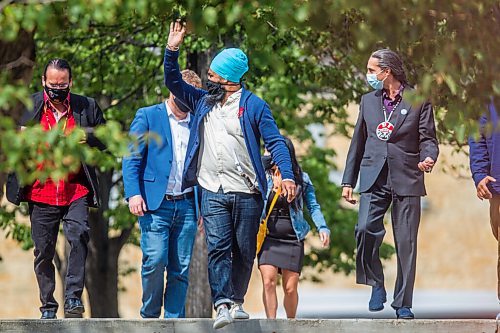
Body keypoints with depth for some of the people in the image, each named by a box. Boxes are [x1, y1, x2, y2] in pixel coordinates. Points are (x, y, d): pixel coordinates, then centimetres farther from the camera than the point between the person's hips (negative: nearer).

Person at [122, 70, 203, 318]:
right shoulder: (147, 116, 6)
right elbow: (132, 158, 0)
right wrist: (133, 193, -13)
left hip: (186, 205, 4)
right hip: (155, 205, -4)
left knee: (181, 268, 0)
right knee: (155, 260, -15)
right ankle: (150, 316, 2)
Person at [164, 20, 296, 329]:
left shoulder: (253, 105, 0)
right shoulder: (204, 101, 15)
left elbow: (275, 142, -4)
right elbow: (174, 83, 22)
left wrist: (287, 176, -16)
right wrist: (172, 49, 10)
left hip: (246, 193, -3)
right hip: (212, 191, 3)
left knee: (244, 252, 5)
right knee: (218, 248, -11)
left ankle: (237, 301, 18)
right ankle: (222, 305, -17)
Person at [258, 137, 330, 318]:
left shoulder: (302, 179, 6)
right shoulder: (263, 175, 6)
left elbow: (313, 206, 6)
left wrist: (322, 228, -7)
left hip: (292, 239, 0)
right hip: (268, 237, 0)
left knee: (290, 288, 0)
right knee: (268, 281, -16)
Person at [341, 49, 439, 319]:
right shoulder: (368, 101, 15)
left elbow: (428, 138, 3)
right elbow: (358, 142, 19)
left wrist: (428, 157, -20)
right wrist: (348, 181, 15)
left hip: (406, 179, -2)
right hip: (374, 178, 2)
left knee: (406, 241, -1)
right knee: (366, 229, -19)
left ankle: (403, 303, 7)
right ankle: (376, 285, 1)